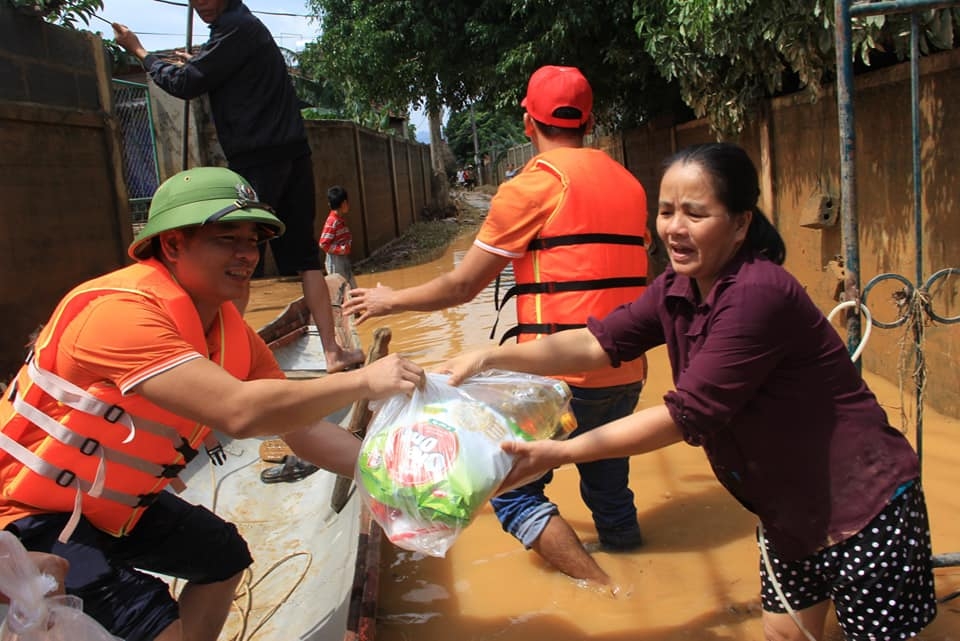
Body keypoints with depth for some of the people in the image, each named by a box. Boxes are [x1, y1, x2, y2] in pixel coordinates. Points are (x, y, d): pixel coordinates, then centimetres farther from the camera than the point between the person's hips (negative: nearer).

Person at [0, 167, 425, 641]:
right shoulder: (121, 310, -31)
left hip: (113, 501, 9)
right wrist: (363, 381, -34)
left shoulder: (232, 332, -6)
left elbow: (301, 428, -3)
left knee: (224, 556, 20)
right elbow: (239, 412, -42)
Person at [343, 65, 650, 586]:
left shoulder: (536, 182, -9)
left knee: (513, 491, 6)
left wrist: (390, 300, 8)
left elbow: (462, 286, -6)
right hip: (626, 372, 7)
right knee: (609, 491, 20)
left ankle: (607, 594, 1)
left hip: (563, 374, -7)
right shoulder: (627, 182, 12)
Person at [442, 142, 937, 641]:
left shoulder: (758, 296, -31)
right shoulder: (677, 290, -4)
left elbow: (686, 415, -30)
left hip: (862, 508, -7)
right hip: (787, 508, 8)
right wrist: (491, 357, -18)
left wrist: (560, 453, -28)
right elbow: (600, 342, -8)